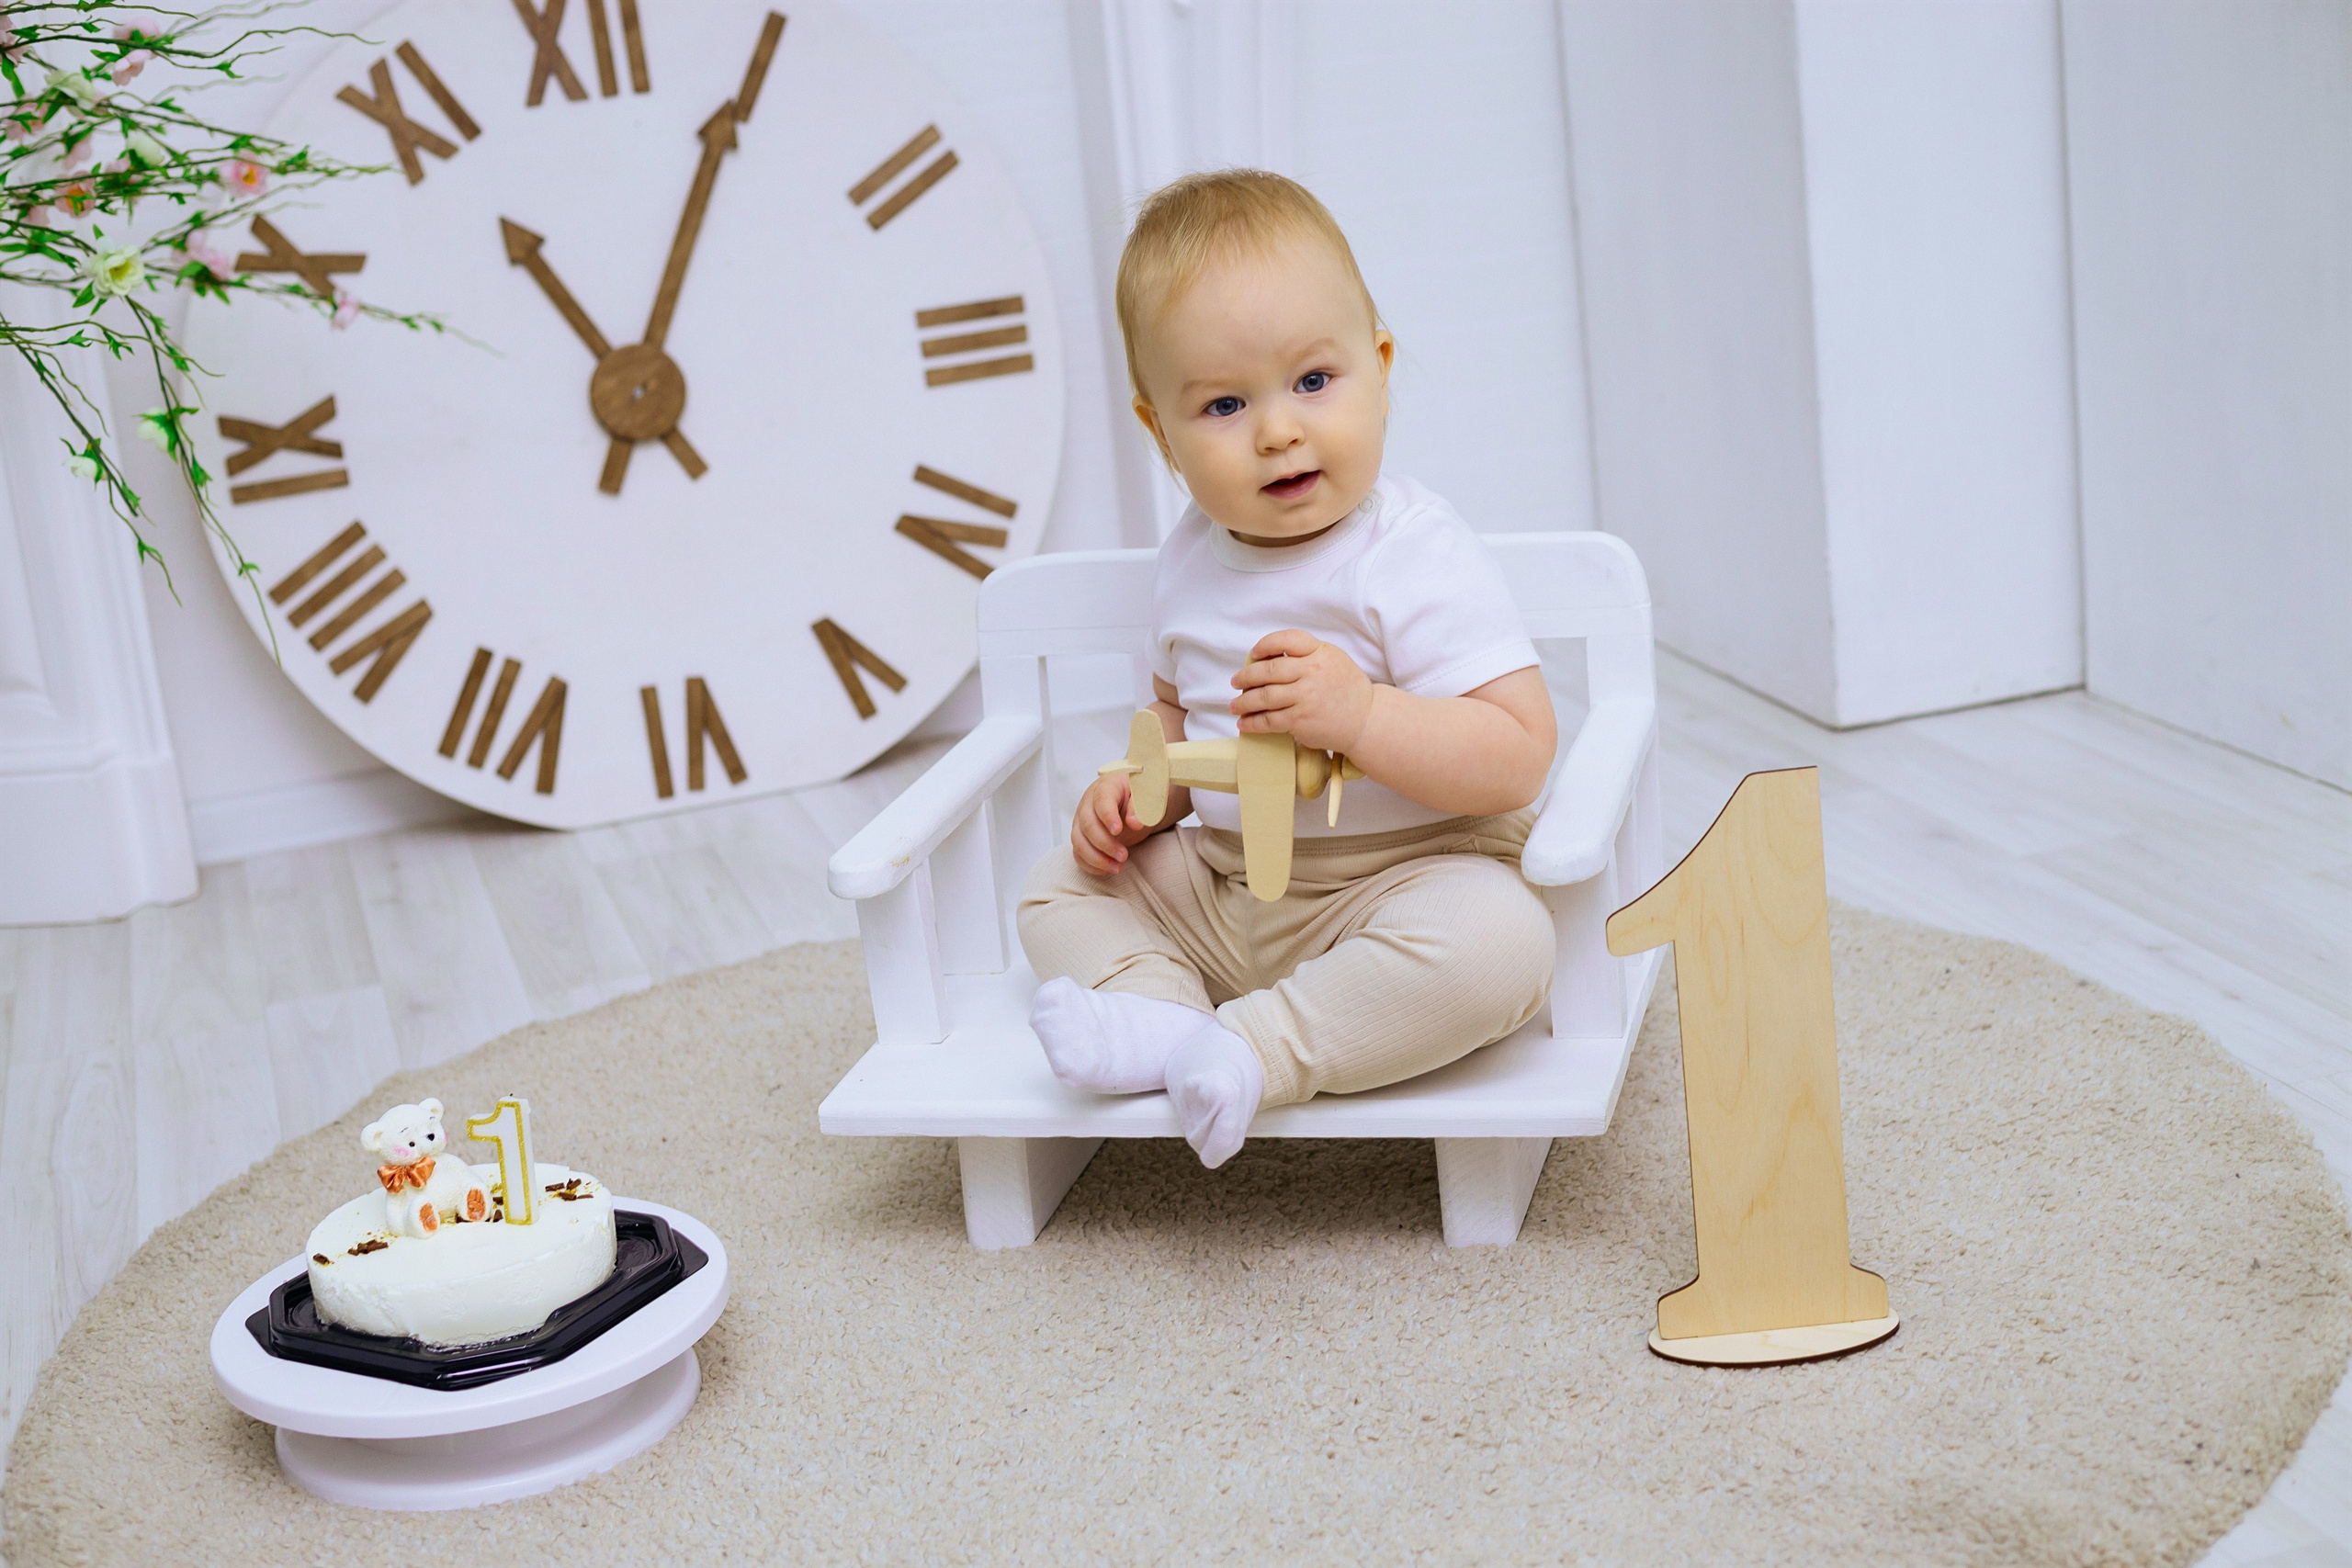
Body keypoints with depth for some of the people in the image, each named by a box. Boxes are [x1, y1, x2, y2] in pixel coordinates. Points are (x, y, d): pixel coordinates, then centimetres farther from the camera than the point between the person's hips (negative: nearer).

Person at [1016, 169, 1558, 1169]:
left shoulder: (1415, 559, -18)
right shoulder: (1189, 561, 4)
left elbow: (1518, 755, -24)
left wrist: (1359, 713, -35)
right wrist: (1138, 790, 2)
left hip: (1401, 872, -7)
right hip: (1220, 883, 7)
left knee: (1493, 940, -36)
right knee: (1059, 886, 5)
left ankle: (1249, 1050, -28)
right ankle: (1163, 1021, -20)